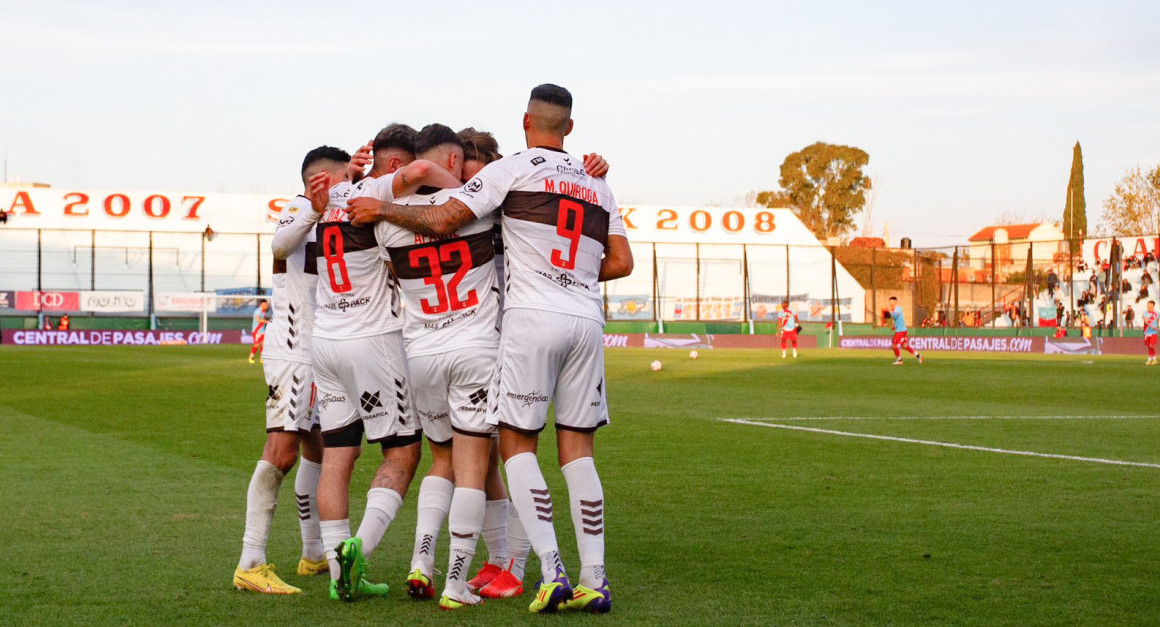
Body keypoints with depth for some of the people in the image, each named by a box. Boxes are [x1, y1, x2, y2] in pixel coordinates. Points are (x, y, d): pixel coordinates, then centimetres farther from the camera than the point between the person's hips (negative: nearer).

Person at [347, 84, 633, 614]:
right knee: (577, 450, 9)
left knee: (517, 445, 3)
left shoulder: (516, 169, 0)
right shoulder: (597, 185, 17)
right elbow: (621, 262, 15)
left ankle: (552, 570, -10)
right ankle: (594, 581, 5)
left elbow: (443, 220, -6)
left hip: (532, 316, -5)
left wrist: (383, 209, 7)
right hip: (586, 321, 5)